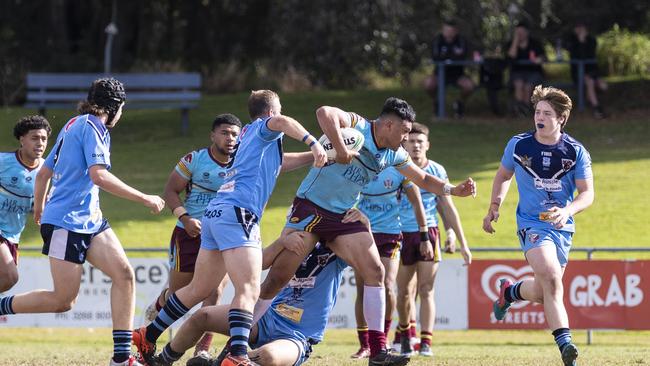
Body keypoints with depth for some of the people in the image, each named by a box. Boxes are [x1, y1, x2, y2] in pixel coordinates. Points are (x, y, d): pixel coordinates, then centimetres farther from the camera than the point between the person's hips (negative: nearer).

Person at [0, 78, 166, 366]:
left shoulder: (73, 125, 19)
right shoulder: (92, 127, -10)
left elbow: (44, 173, 26)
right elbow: (99, 175, -24)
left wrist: (39, 209, 41)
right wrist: (145, 199, -21)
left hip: (90, 222, 10)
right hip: (66, 222, -10)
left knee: (124, 274, -6)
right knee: (64, 300, -9)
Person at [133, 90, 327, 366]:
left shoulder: (247, 135, 29)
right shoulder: (262, 128, 4)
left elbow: (278, 162, 41)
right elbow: (281, 122, -20)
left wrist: (314, 157, 36)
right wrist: (313, 143, -25)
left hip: (214, 213, 9)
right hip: (237, 214, -9)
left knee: (198, 290, 19)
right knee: (249, 290, -19)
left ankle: (148, 336, 26)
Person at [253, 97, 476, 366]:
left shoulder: (394, 155, 6)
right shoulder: (356, 126, -16)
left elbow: (424, 180, 19)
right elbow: (325, 113, -36)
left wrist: (454, 190, 6)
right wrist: (340, 150, -37)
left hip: (344, 217, 7)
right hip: (310, 209, -7)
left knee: (374, 271, -7)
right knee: (277, 277, -9)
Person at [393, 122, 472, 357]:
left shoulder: (436, 171, 2)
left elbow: (448, 208, 8)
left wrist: (462, 243, 7)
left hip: (428, 234, 0)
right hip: (402, 234, 0)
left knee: (426, 290, -8)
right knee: (404, 291, 5)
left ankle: (426, 342, -10)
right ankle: (405, 334, 29)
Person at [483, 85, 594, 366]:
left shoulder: (576, 152, -4)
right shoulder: (518, 145, -3)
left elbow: (587, 193, -4)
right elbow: (503, 176, 16)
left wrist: (567, 211, -22)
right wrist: (494, 206, 7)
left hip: (562, 226, 3)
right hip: (531, 222, -3)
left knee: (543, 292, 9)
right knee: (551, 278, -25)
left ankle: (509, 292, 43)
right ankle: (565, 343, -28)